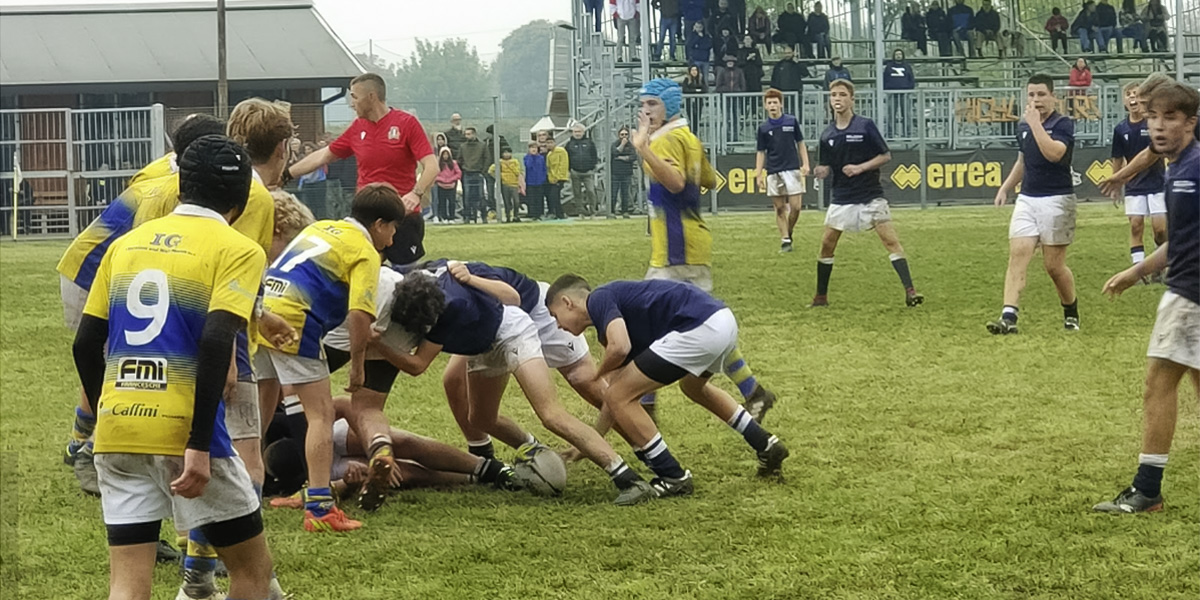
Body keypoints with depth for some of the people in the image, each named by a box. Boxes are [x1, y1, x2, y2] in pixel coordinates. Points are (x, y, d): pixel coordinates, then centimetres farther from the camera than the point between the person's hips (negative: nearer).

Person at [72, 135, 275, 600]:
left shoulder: (126, 243, 14)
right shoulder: (237, 250, -3)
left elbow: (86, 344, 13)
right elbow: (215, 343, -17)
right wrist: (199, 446, -18)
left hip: (116, 433, 5)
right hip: (185, 434, -5)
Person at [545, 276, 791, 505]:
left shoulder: (598, 299, 1)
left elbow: (620, 347, -20)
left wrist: (600, 372, 3)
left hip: (699, 329, -10)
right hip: (724, 320, 10)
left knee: (620, 396, -3)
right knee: (693, 385, 41)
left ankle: (672, 478, 8)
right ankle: (767, 446, 44)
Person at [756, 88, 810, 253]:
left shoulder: (792, 122, 3)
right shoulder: (763, 128, 5)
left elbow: (800, 144, 10)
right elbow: (761, 152, 9)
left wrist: (805, 164, 0)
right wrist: (759, 175, 1)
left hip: (792, 170, -1)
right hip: (773, 172, 1)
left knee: (795, 206, -7)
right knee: (780, 208, 1)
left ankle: (789, 233, 15)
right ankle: (784, 240, 5)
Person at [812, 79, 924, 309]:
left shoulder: (865, 126, -6)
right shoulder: (828, 135, 4)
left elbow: (886, 156, -3)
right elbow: (826, 168, 9)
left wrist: (861, 168, -15)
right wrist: (822, 172, -14)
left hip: (870, 195, -4)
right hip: (842, 198, 4)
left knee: (891, 240, -12)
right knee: (827, 243, 2)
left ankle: (910, 291, -13)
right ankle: (821, 297, 15)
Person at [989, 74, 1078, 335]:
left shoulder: (1063, 124, -8)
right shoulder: (1023, 127, 11)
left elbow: (1053, 153, -27)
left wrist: (1035, 123, -23)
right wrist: (1006, 187, 18)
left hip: (1057, 200, -5)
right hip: (1027, 198, 5)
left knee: (1054, 265, 1)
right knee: (1017, 255, -10)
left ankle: (1071, 313, 25)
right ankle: (1008, 317, -19)